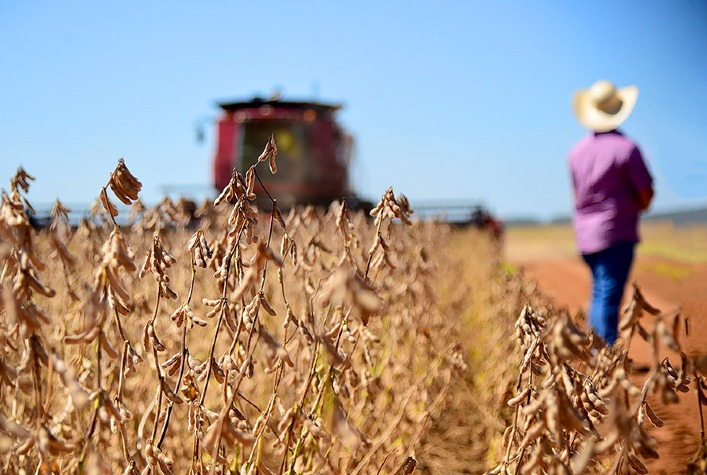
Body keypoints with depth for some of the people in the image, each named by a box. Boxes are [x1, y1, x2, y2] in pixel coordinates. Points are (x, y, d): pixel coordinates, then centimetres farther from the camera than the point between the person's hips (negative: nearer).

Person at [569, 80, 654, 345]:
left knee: (599, 294, 17)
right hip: (617, 234, -6)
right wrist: (634, 206, 12)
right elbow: (646, 196, -9)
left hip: (585, 234, 6)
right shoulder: (626, 148, -11)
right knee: (609, 297, -7)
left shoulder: (577, 151, 7)